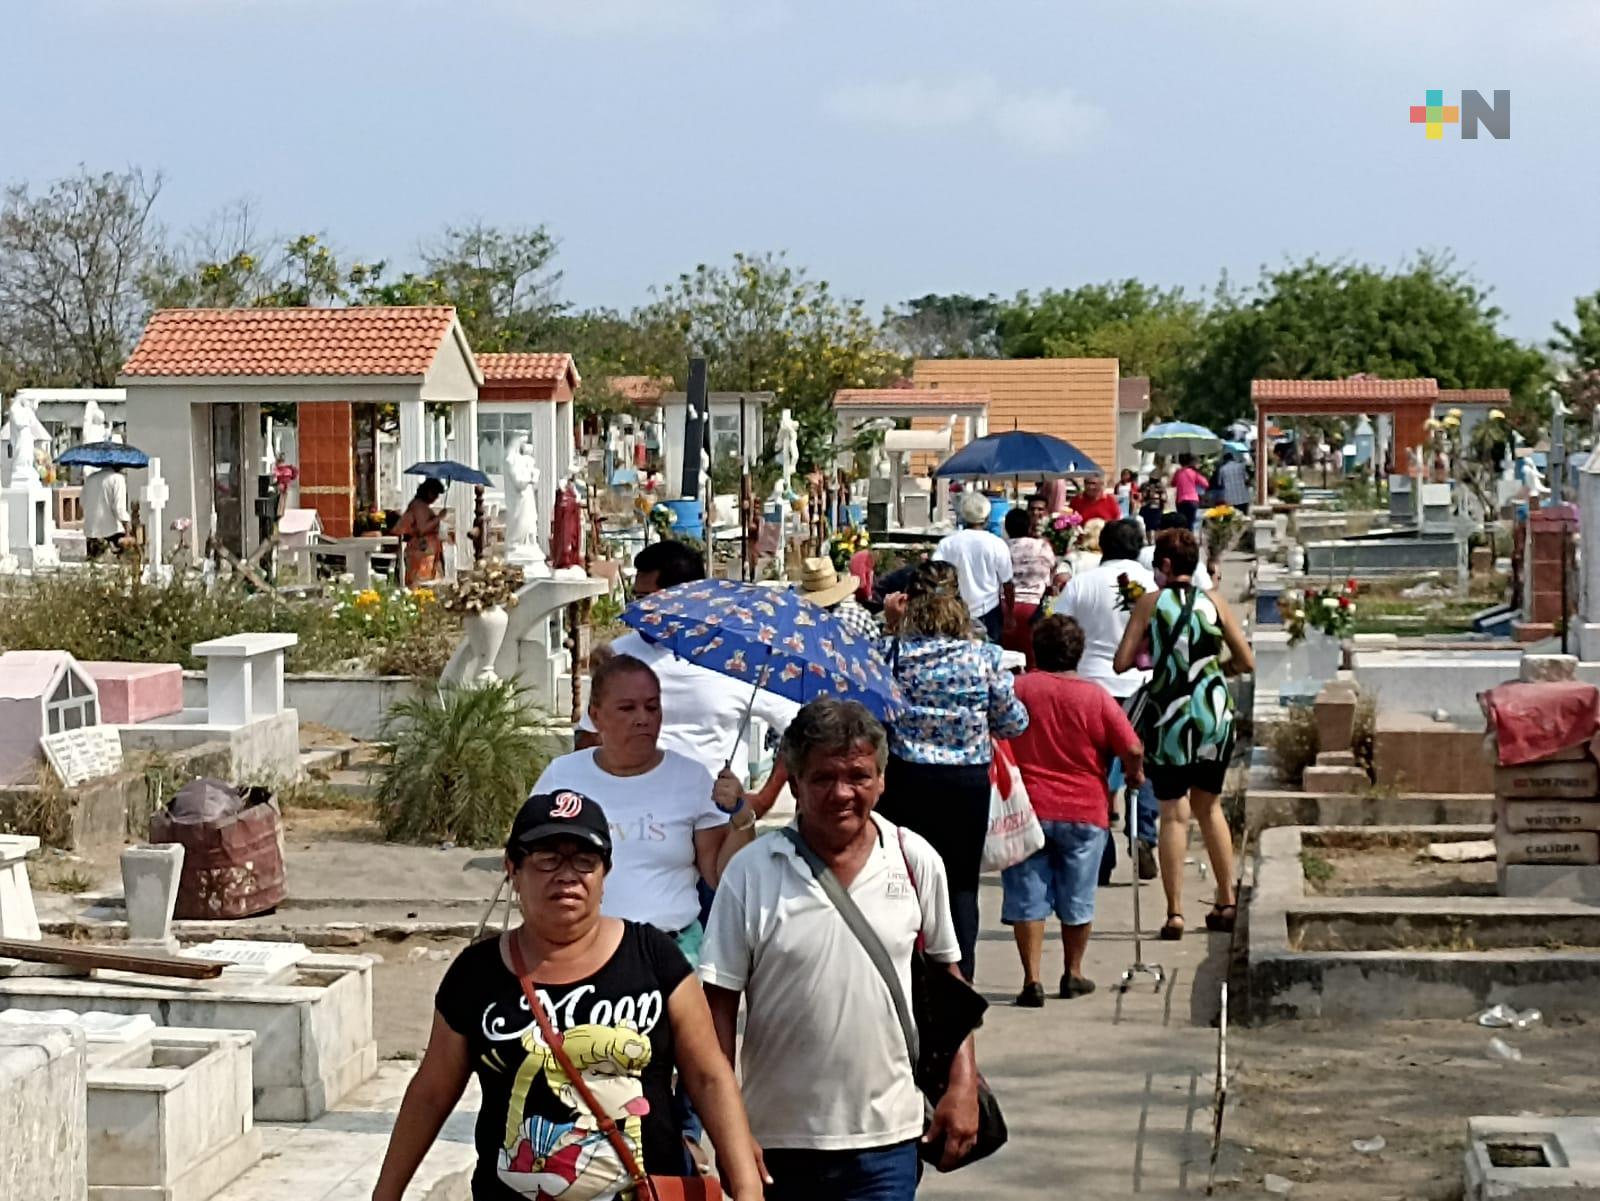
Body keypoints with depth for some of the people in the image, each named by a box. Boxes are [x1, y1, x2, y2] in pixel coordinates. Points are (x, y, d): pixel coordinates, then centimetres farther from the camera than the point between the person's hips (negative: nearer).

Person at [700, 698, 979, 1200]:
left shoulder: (916, 862, -1)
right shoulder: (751, 873, -6)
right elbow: (719, 1002, -4)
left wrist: (963, 1083, 4)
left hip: (886, 1138, 0)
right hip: (778, 1140, 0)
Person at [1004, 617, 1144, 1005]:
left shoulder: (1016, 689, -5)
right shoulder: (1096, 697, -7)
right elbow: (1132, 749, -9)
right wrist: (1135, 774, 11)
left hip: (1027, 808, 0)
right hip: (1084, 812, 0)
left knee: (1027, 897, 4)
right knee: (1077, 898, 14)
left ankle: (1032, 979, -3)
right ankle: (1073, 974, 25)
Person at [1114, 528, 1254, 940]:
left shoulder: (1150, 603, -3)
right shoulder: (1214, 602, 3)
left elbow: (1121, 662, -6)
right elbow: (1247, 662, 4)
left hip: (1171, 716, -3)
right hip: (1215, 713, 3)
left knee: (1174, 813, 1)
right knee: (1209, 806, 19)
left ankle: (1175, 912, -4)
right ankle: (1226, 903, 21)